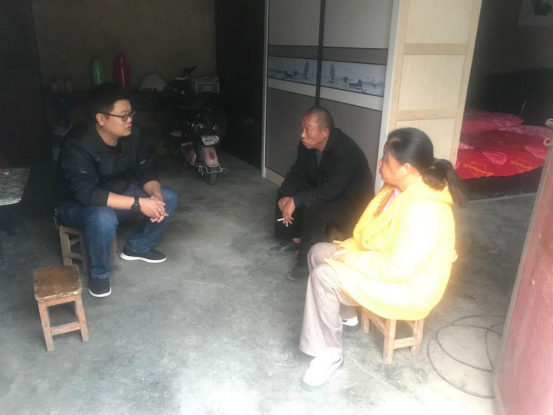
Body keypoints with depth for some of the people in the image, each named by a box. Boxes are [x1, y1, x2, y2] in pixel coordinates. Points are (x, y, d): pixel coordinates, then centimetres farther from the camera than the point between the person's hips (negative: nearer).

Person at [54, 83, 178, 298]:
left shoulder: (131, 135, -12)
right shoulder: (78, 147, -31)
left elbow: (145, 171, -4)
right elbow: (88, 194, -40)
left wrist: (155, 195, -26)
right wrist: (138, 204, -43)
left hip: (118, 194, 6)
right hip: (77, 204, -6)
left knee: (168, 197, -8)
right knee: (103, 218, -40)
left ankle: (137, 247, 12)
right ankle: (99, 273, -10)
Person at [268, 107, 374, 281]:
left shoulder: (346, 151, -30)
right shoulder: (307, 145, -6)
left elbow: (330, 190, -36)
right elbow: (296, 174, -1)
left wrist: (295, 200, -36)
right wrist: (285, 196, -20)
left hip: (353, 205, -8)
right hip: (324, 195, 8)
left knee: (314, 211, -33)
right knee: (284, 195, -3)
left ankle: (307, 261, -13)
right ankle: (294, 240, 10)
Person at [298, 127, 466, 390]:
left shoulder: (423, 211, -32)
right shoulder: (399, 187, -1)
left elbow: (397, 267, -31)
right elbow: (375, 230, 12)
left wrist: (351, 258, -21)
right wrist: (350, 248, -1)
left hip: (406, 287, -10)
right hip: (383, 259, 10)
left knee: (324, 275, -22)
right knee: (318, 252, 5)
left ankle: (329, 354, -4)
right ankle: (346, 314, 23)